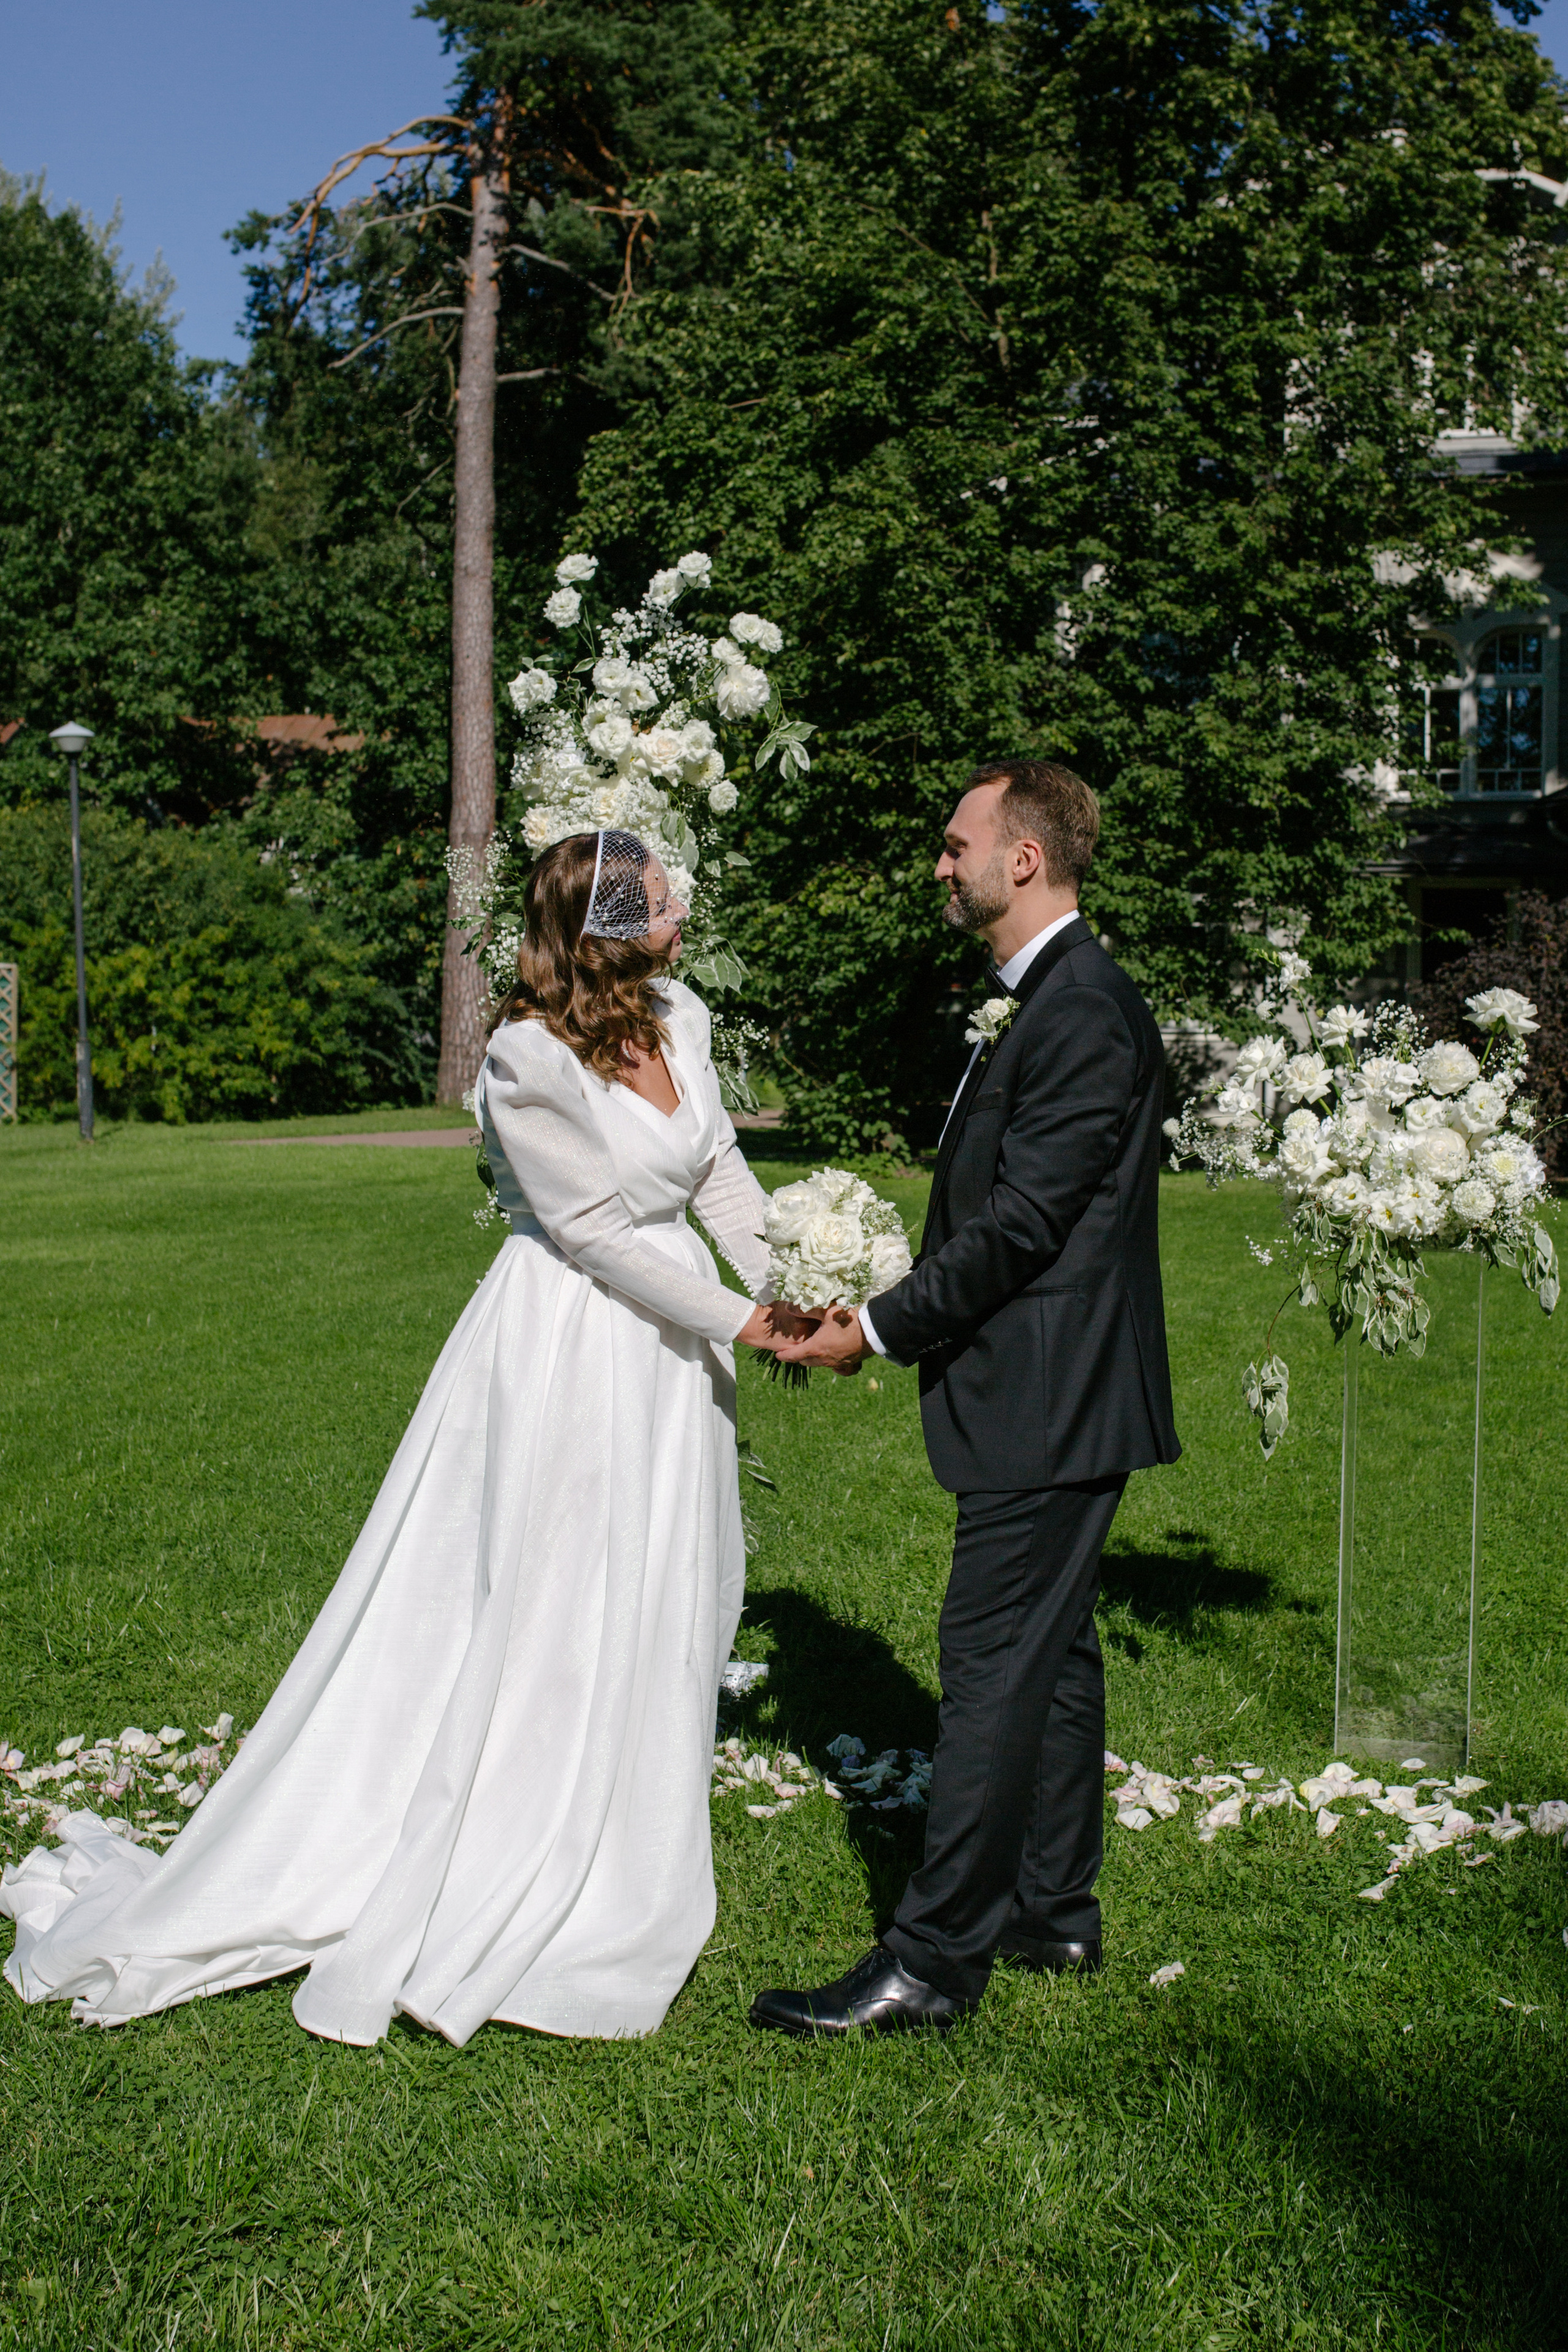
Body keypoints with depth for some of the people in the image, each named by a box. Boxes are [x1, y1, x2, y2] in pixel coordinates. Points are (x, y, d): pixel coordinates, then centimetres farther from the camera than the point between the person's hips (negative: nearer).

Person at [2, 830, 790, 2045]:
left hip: (666, 1344, 8)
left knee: (656, 1611, 16)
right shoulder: (529, 1064, -22)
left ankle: (617, 1868, 34)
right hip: (568, 1350, -8)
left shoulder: (679, 1016, 1)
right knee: (536, 1613, 1)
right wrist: (731, 1323, -17)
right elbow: (596, 1233, -19)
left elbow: (718, 1171, 8)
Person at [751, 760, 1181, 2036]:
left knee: (994, 1664, -6)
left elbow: (1021, 1224, -22)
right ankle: (1055, 1909, 29)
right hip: (1052, 1400, 10)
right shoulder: (1050, 1001, 15)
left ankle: (933, 1960, 1)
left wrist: (882, 1328, -14)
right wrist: (892, 1312, 9)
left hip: (1048, 1403, -10)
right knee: (1051, 1650, 17)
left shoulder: (1083, 1013, -18)